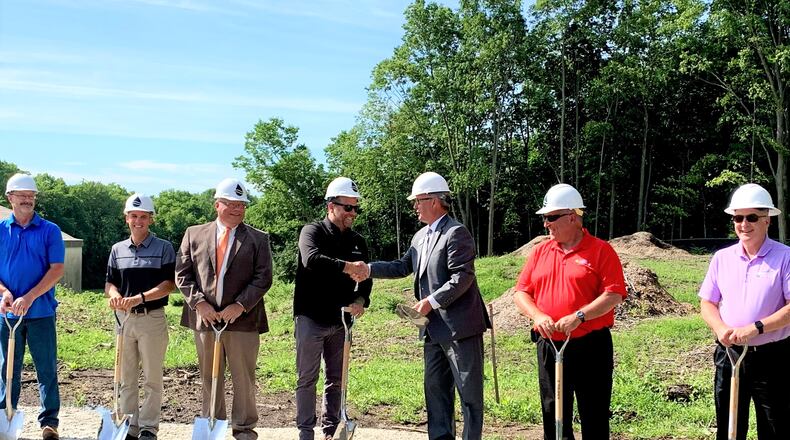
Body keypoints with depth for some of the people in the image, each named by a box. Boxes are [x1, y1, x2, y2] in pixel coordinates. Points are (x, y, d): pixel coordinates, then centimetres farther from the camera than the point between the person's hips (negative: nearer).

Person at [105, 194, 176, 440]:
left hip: (152, 318, -4)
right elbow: (110, 282, 13)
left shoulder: (163, 248, -2)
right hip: (125, 318, 4)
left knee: (152, 379, 1)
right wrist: (114, 295, -11)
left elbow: (169, 284, -8)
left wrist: (140, 298, -20)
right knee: (127, 378, 10)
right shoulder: (117, 249, 11)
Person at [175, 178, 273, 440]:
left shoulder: (258, 239, 3)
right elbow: (182, 274, 5)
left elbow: (263, 278, -3)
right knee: (209, 378, 11)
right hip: (204, 318, 2)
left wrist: (240, 306, -13)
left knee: (243, 378, 4)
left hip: (242, 319, -1)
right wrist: (198, 303, -8)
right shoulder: (194, 234, 8)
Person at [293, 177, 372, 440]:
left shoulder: (357, 241, 9)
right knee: (307, 379, 2)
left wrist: (361, 300, -10)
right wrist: (346, 266, -36)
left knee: (336, 379, 11)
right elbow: (311, 259, -28)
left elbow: (365, 278, 10)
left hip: (340, 320, 5)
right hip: (311, 319, -5)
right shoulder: (312, 231, -7)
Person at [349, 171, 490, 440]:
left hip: (460, 326, -9)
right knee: (435, 388, 15)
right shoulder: (420, 236, 14)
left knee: (469, 390, 0)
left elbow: (462, 277, -20)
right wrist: (369, 270, 4)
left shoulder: (456, 233, -14)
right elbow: (403, 267, 16)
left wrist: (431, 302, -21)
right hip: (435, 328, 9)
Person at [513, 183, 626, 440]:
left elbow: (614, 294, -11)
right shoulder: (540, 252, 10)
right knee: (553, 413, 11)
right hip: (549, 346, 4)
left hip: (590, 346, -4)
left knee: (594, 418, 4)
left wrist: (578, 317, -21)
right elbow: (521, 292, 8)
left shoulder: (601, 250, -4)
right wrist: (538, 316, -11)